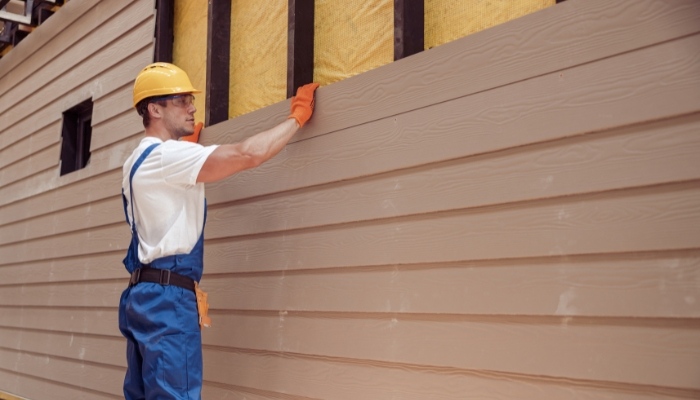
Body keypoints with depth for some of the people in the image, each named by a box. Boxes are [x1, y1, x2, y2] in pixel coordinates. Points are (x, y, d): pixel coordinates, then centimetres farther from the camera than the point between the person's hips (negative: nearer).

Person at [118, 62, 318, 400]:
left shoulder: (141, 160, 19)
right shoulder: (165, 155, -13)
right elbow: (248, 154, -20)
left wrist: (187, 142, 49)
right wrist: (297, 116, -8)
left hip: (148, 294, 11)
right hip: (167, 296, -10)